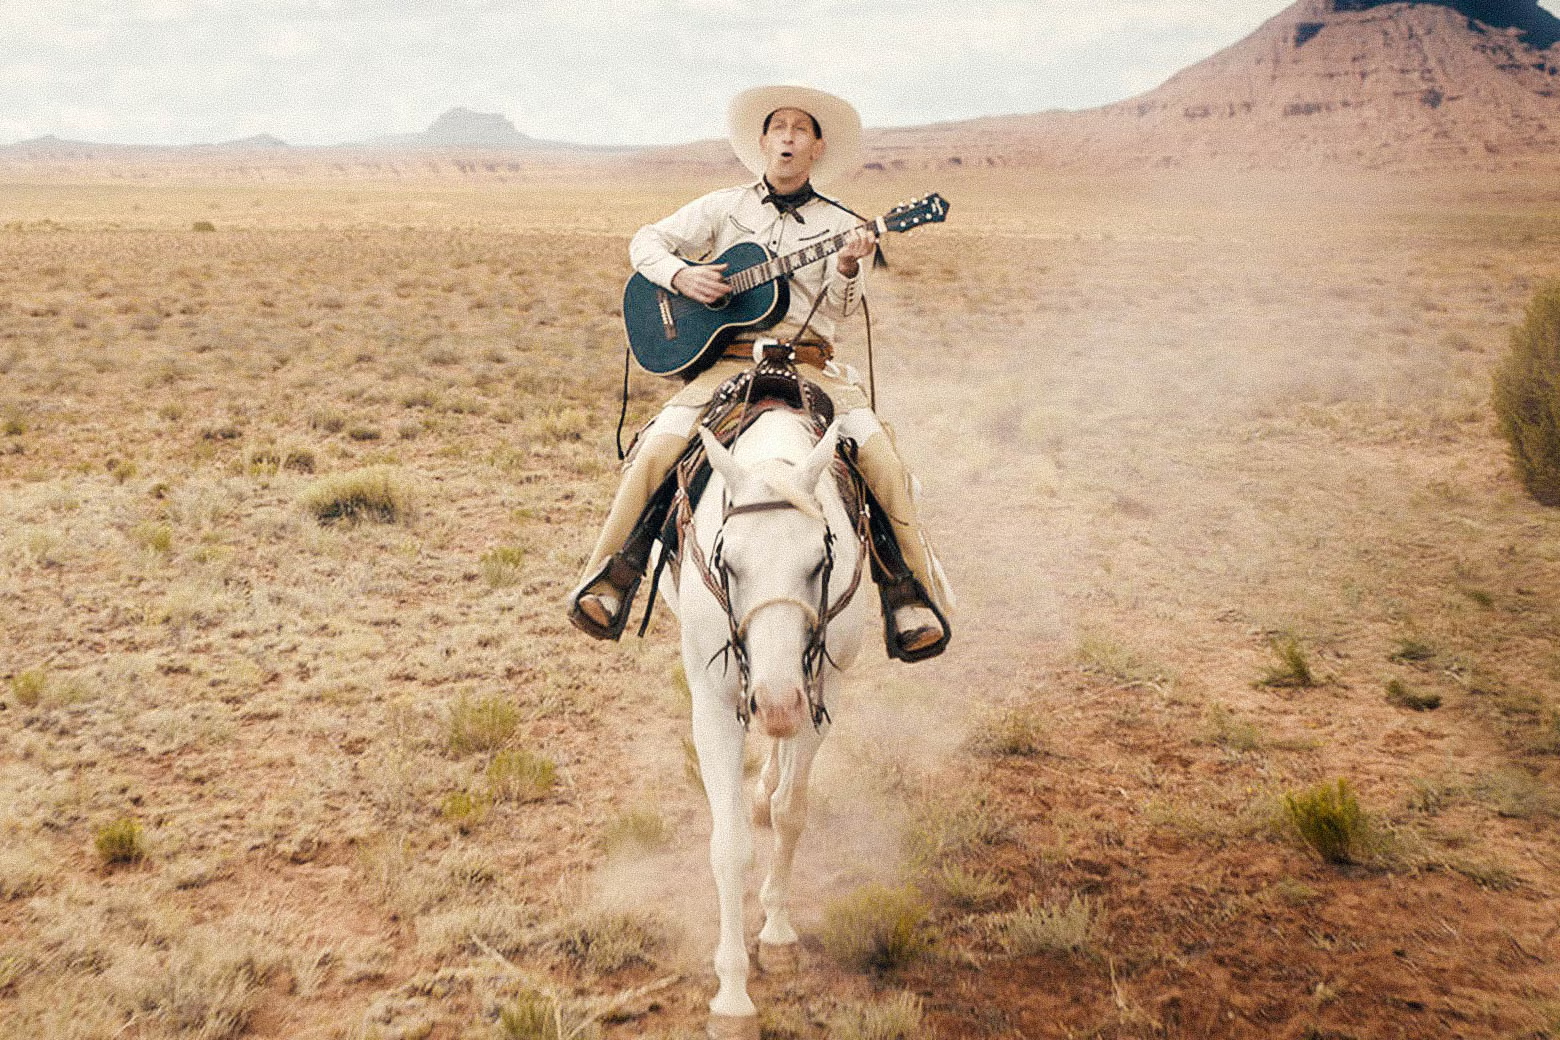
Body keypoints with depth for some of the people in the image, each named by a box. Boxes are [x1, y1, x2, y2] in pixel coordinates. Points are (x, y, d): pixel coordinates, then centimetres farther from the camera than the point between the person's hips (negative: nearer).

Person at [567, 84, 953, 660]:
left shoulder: (840, 225, 13)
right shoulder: (725, 207, 15)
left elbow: (840, 308, 1)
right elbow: (647, 241, 15)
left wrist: (848, 267, -20)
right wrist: (681, 275, -4)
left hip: (808, 365, 0)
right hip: (726, 360, 0)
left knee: (878, 451, -24)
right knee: (658, 447, -24)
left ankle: (913, 597, -14)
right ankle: (607, 579, -9)